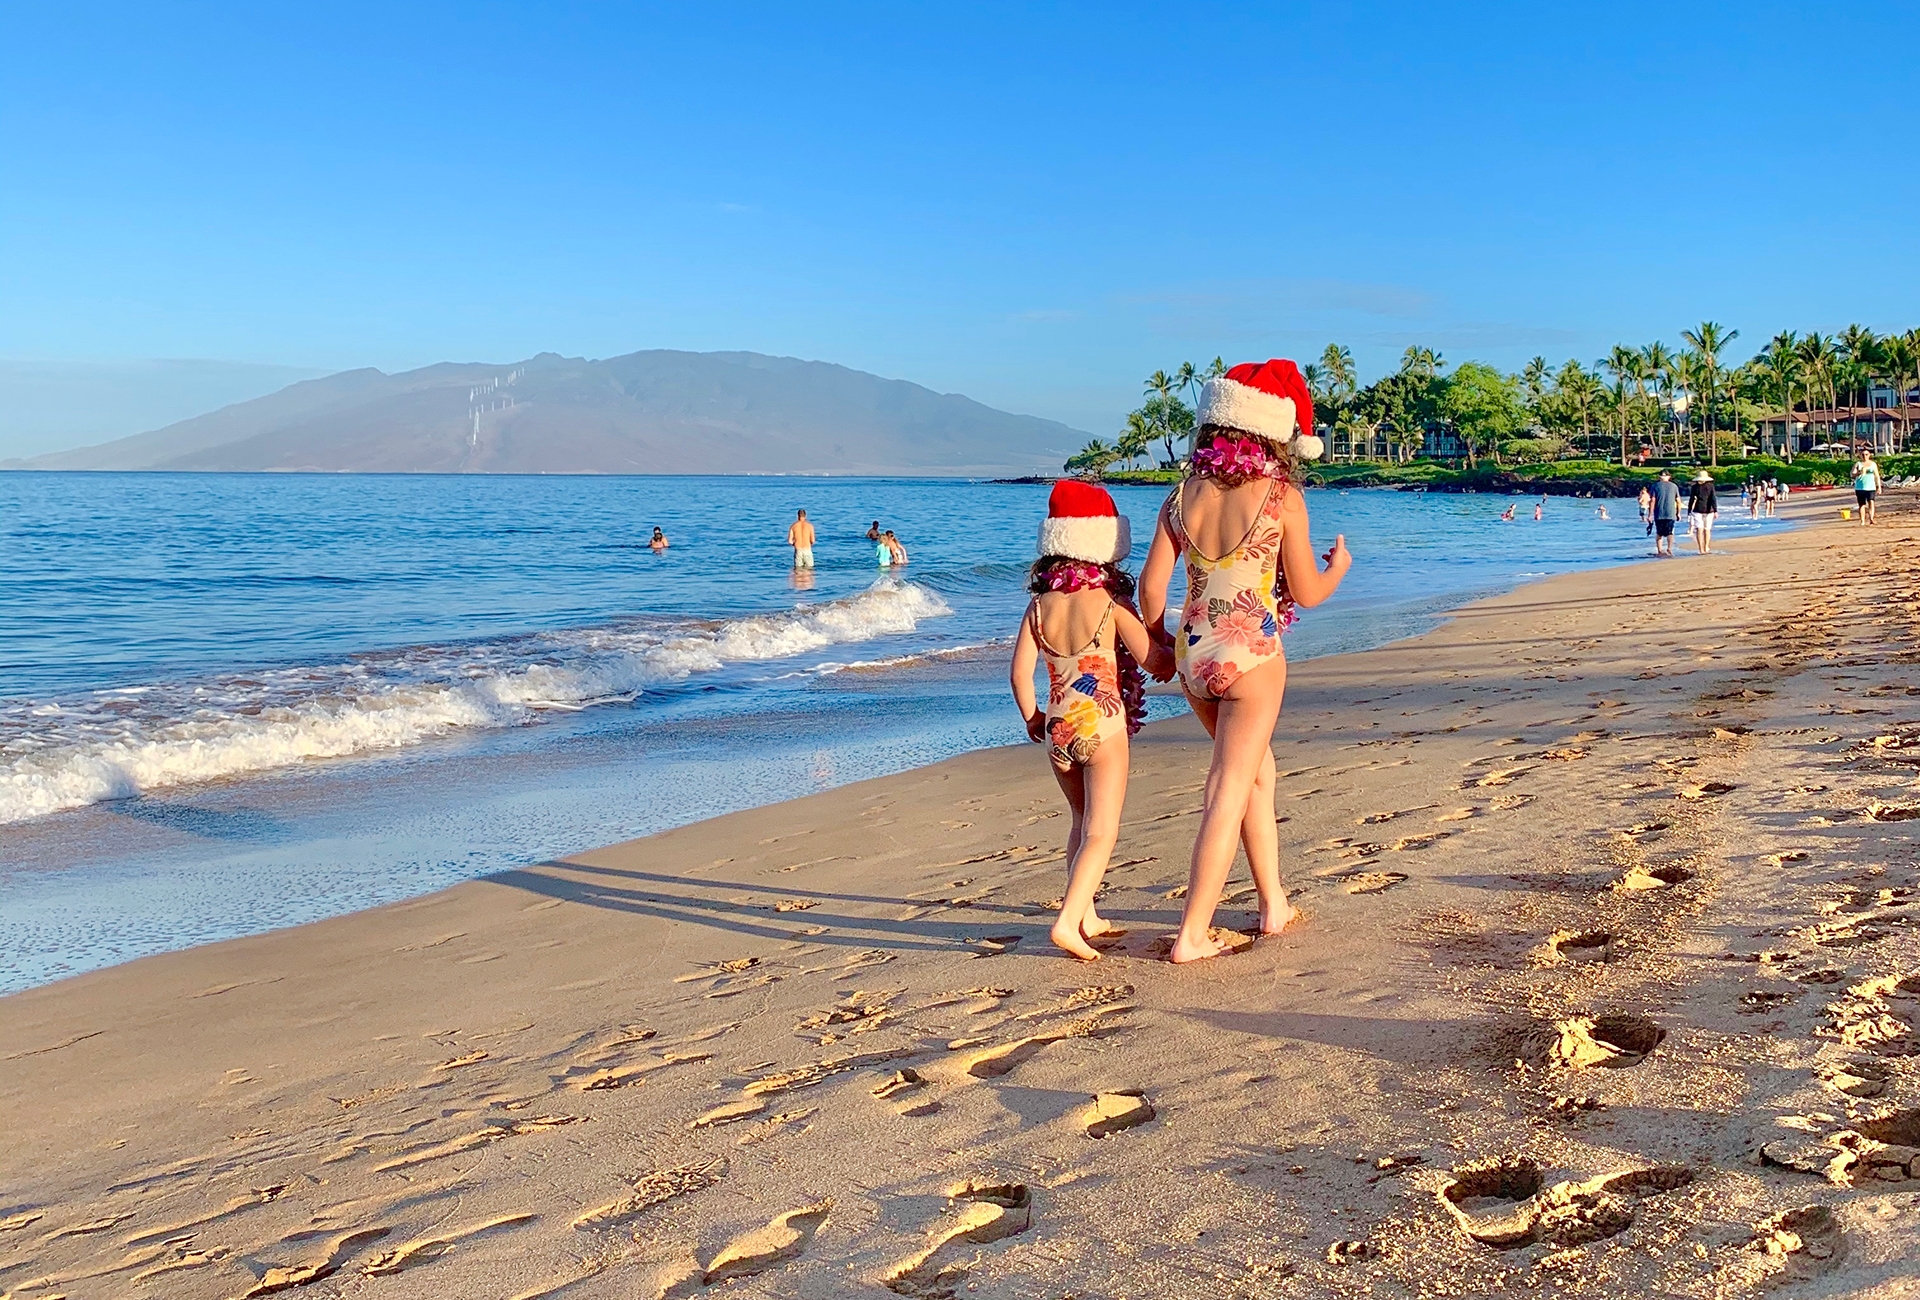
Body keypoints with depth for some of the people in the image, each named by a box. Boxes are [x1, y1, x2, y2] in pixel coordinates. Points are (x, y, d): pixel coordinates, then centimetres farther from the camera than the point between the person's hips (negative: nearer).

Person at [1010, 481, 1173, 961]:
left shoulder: (1040, 605, 1)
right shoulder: (1109, 603, -10)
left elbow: (1020, 673, 0)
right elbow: (1156, 663, -10)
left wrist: (1032, 719, 15)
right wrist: (1171, 652, 13)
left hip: (1057, 728, 5)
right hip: (1102, 727, -5)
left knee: (1082, 822, 23)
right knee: (1101, 832, -3)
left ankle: (1085, 915, 28)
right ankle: (1069, 921, -16)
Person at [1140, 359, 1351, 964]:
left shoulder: (1184, 494, 3)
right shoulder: (1282, 497, -10)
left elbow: (1151, 585, 2)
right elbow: (1306, 593, -4)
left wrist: (1160, 641, 20)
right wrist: (1338, 566, 18)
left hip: (1194, 654, 6)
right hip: (1252, 655, -6)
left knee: (1257, 772, 24)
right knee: (1229, 794, 0)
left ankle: (1274, 904, 33)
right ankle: (1191, 935, 0)